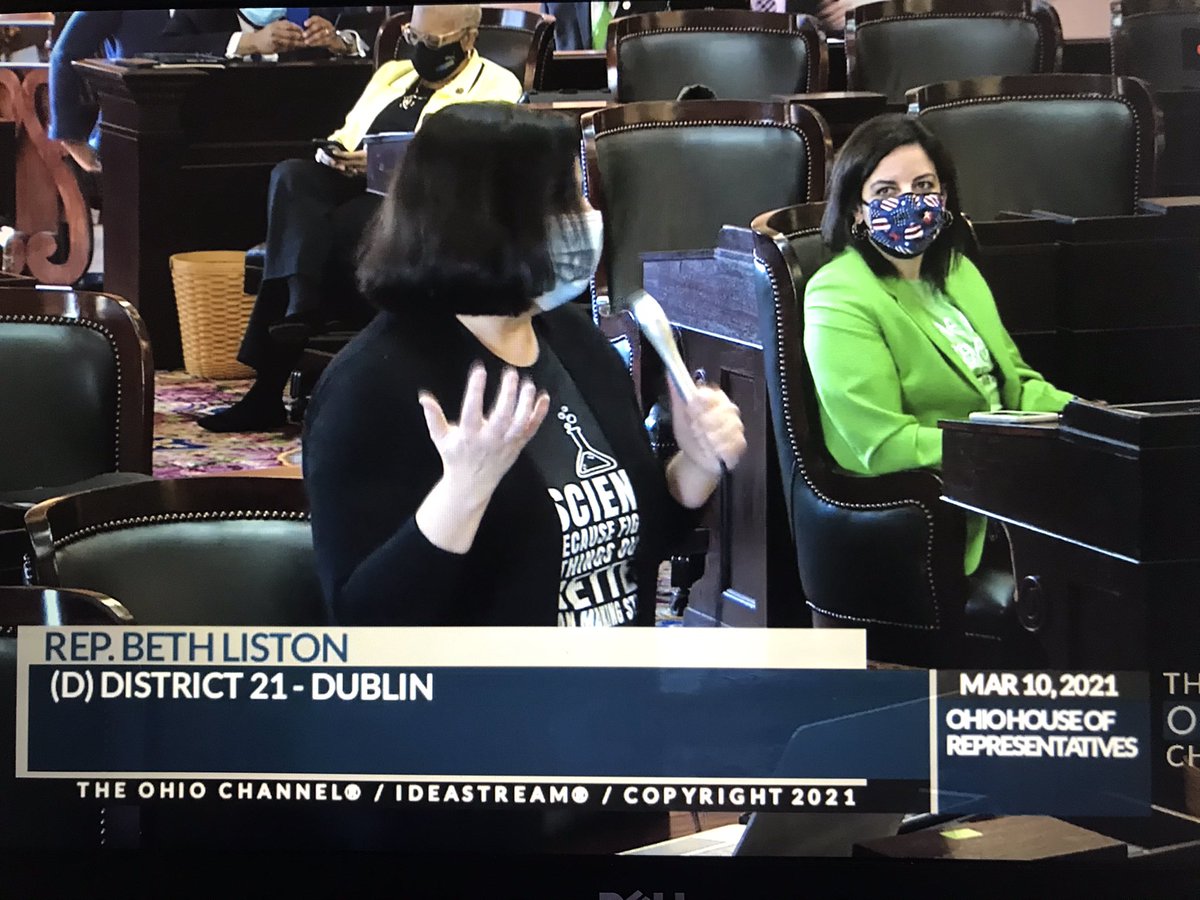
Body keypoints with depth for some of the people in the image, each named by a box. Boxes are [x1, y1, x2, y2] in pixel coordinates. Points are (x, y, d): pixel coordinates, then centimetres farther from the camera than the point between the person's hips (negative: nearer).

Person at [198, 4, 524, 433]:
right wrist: (335, 152, -1)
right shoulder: (393, 74, 30)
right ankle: (304, 310, -36)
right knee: (292, 175, -27)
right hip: (349, 187, 6)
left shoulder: (496, 87, 7)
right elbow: (347, 135, 25)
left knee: (339, 226, -33)